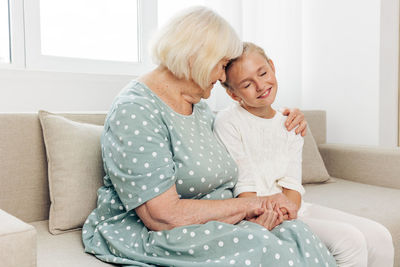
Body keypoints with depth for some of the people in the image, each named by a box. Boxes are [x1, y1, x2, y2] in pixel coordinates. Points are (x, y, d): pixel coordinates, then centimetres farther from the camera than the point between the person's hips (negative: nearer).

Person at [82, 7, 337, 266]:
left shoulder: (200, 108, 12)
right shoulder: (135, 111, -17)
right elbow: (163, 216, -24)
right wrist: (247, 206, -15)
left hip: (216, 225, 8)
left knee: (296, 232, -15)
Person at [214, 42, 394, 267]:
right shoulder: (228, 122, -9)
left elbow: (293, 185, 2)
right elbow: (243, 190, -11)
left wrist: (288, 204, -21)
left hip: (294, 208, 7)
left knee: (379, 236, -3)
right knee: (348, 240, -22)